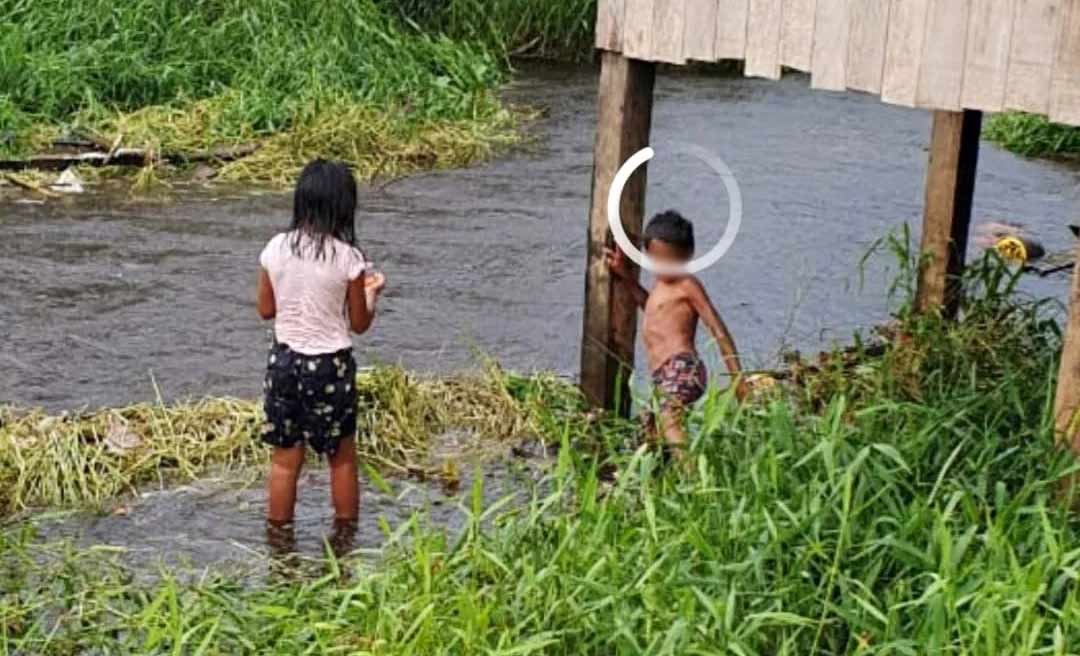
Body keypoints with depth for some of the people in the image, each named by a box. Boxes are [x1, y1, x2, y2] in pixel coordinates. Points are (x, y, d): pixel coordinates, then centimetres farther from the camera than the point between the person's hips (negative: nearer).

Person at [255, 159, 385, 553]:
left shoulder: (276, 249, -6)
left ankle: (278, 538, 22)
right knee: (342, 458, 16)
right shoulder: (347, 257, -15)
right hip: (330, 366, -3)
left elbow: (265, 309, 5)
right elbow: (359, 324, -5)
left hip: (284, 361, 3)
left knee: (284, 459, 13)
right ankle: (345, 535, 27)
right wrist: (371, 291, 12)